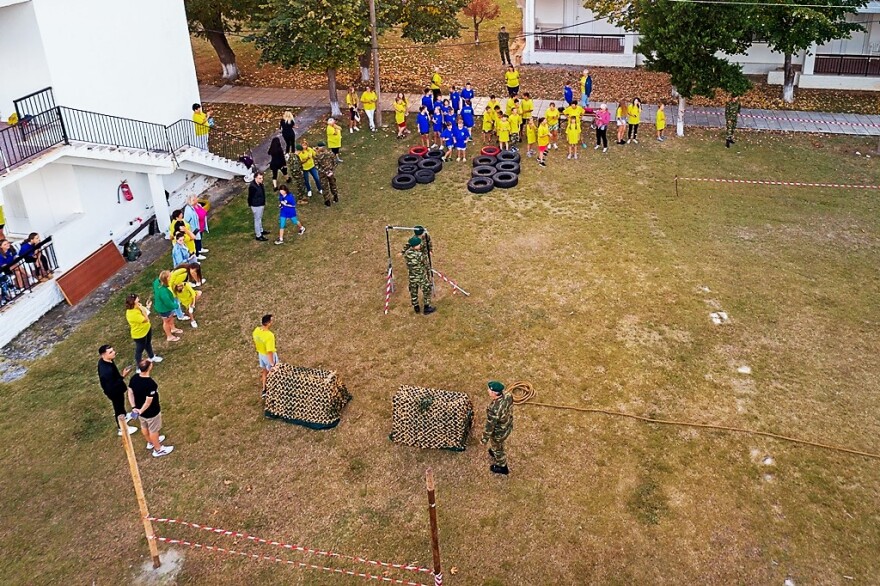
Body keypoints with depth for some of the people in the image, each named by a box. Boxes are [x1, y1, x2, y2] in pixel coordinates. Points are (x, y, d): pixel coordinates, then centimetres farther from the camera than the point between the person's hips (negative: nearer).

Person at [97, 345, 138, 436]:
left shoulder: (103, 361, -16)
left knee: (119, 406, 34)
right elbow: (111, 387, -35)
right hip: (114, 392, -8)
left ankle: (123, 416, 63)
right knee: (119, 407, 18)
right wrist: (123, 376, -37)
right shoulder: (106, 371, -44)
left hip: (115, 389, 8)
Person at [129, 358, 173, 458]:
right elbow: (148, 401, -31)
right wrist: (141, 411, -17)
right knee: (153, 430, 15)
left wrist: (134, 407, -2)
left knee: (144, 427, 30)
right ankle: (158, 450, 36)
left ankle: (150, 442, 56)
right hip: (151, 412, -7)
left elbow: (130, 393, -4)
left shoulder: (134, 378, -13)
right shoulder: (151, 383, -36)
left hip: (140, 409, 7)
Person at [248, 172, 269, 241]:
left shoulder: (260, 184, -1)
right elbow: (250, 198, -21)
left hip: (261, 205, 9)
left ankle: (261, 230, 45)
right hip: (256, 206, -9)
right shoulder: (252, 186, -28)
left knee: (260, 219, 26)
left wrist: (264, 203, 20)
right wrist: (251, 206, -14)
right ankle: (258, 236, 13)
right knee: (257, 220, 3)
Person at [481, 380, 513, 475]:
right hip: (508, 425, 6)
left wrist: (484, 439, -11)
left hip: (499, 432, -6)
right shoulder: (507, 395, -24)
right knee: (498, 443, 38)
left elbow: (490, 426, -28)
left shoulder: (494, 410, -45)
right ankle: (494, 452, 70)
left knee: (497, 448, 26)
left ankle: (502, 468, 53)